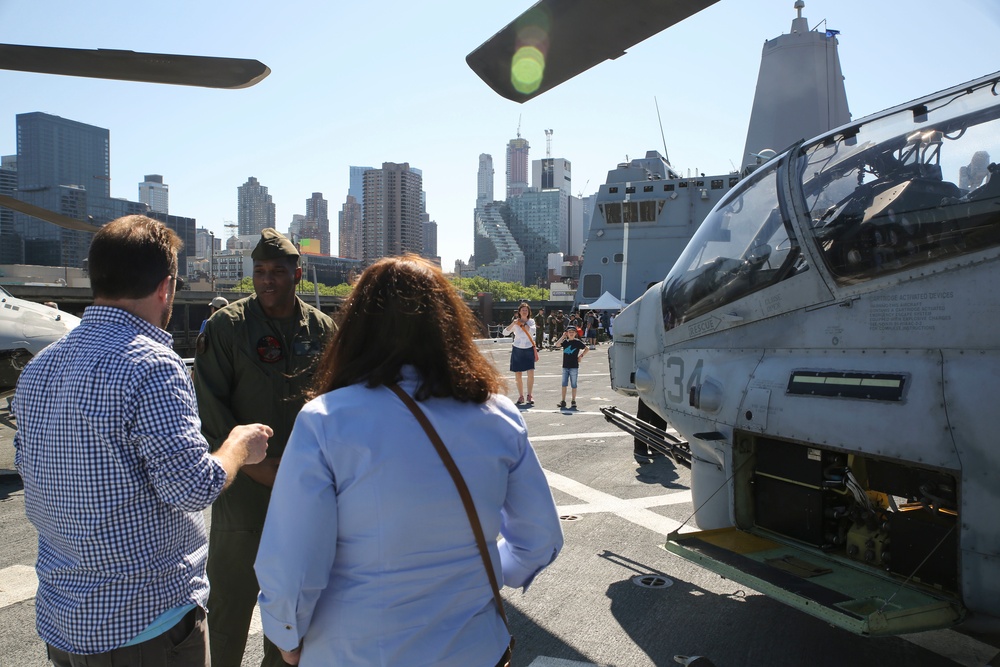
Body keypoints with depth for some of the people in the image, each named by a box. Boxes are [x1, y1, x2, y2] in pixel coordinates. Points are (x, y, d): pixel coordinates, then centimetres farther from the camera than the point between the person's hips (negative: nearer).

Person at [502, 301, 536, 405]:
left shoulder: (531, 321, 3)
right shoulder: (515, 322, 2)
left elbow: (532, 330, -17)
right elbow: (505, 333, -11)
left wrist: (523, 323, -21)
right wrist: (513, 323, -22)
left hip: (529, 349, -1)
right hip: (517, 350, 1)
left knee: (531, 373, -11)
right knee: (517, 375, 4)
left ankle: (529, 395, 1)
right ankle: (521, 396, 17)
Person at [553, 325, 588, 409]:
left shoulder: (577, 342, -2)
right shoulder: (565, 341, 6)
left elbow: (586, 349, 4)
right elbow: (557, 344, -10)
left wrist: (581, 356, -6)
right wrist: (563, 336, -9)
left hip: (574, 366, -3)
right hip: (565, 366, 3)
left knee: (573, 384, 3)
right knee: (564, 384, 6)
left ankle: (573, 401, 11)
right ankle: (563, 401, 13)